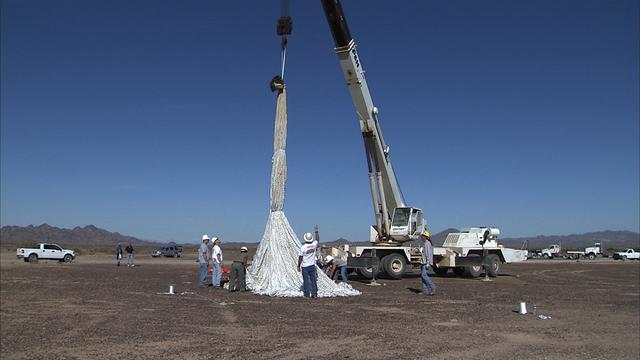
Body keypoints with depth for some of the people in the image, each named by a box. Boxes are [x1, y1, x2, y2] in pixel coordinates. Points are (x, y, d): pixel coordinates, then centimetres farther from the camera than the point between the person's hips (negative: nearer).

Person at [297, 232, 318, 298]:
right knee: (313, 280, 10)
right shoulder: (314, 244, -6)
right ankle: (314, 294, 12)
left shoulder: (303, 247, -15)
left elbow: (300, 258, -11)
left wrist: (298, 266, -1)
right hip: (312, 266, 3)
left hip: (305, 266, -3)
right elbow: (317, 240, 19)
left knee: (306, 280, 3)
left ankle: (307, 294, 5)